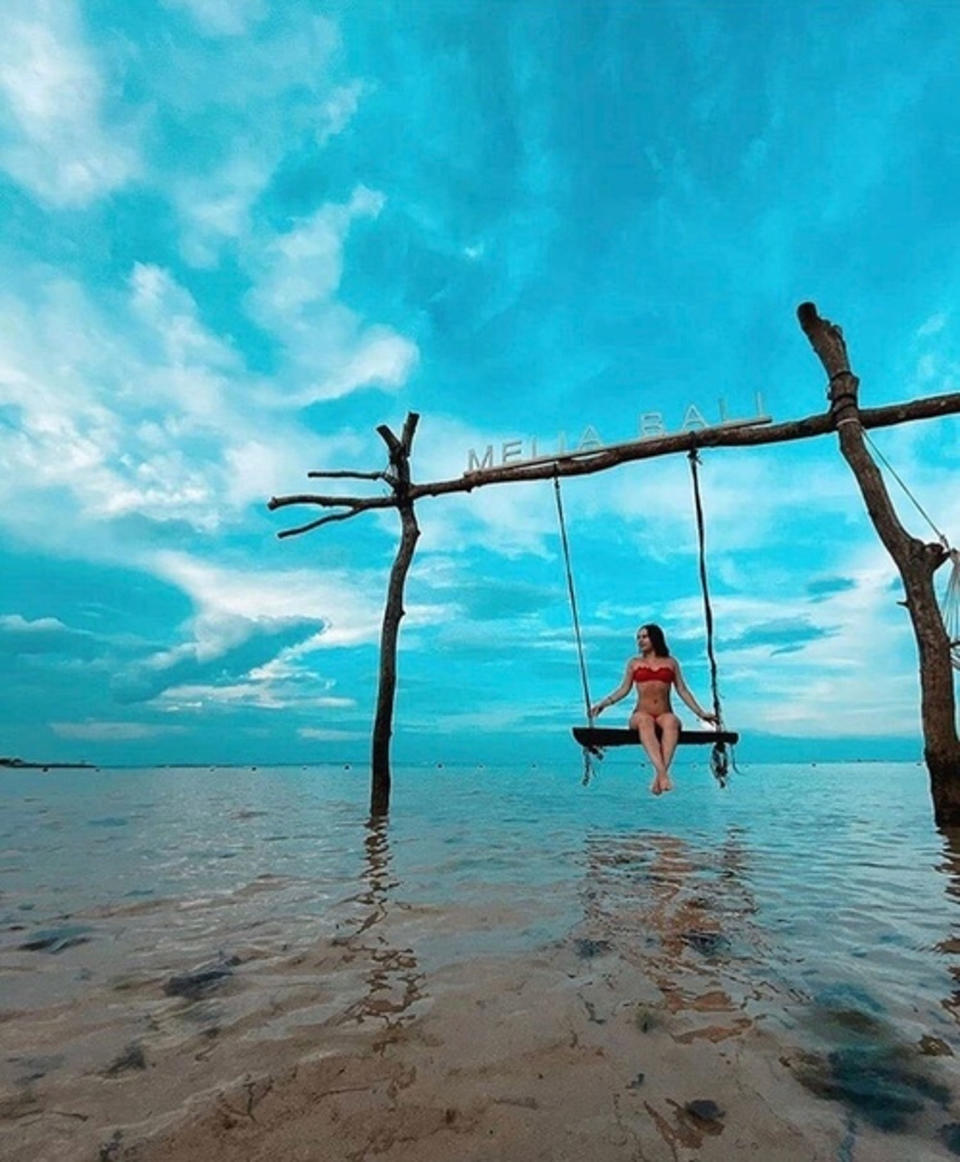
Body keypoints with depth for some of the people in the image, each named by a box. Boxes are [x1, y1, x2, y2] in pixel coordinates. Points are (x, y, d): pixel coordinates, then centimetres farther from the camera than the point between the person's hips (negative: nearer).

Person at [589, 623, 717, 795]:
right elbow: (624, 689, 15)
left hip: (664, 715, 0)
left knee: (671, 721, -37)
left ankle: (659, 776, -47)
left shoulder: (671, 662, 19)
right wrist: (604, 703, 2)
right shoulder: (634, 663, 20)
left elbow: (683, 690, 18)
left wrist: (700, 713, 11)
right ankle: (662, 773, -51)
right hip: (641, 715, 0)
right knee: (645, 720, -38)